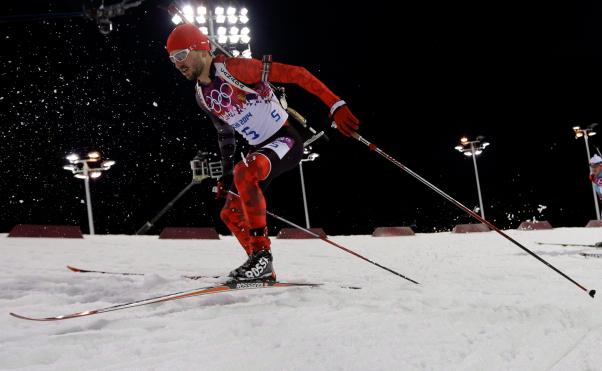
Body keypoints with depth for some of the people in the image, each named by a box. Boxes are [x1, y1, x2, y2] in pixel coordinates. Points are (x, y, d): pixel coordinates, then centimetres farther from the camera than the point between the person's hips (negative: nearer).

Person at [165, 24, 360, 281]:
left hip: (286, 140, -9)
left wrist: (336, 106, -26)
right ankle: (263, 268, 23)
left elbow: (295, 74, -21)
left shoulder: (233, 68, -20)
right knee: (230, 213, 8)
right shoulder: (201, 95, 5)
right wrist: (226, 173, 18)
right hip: (260, 148, 9)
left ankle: (261, 251, -25)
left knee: (244, 172, -35)